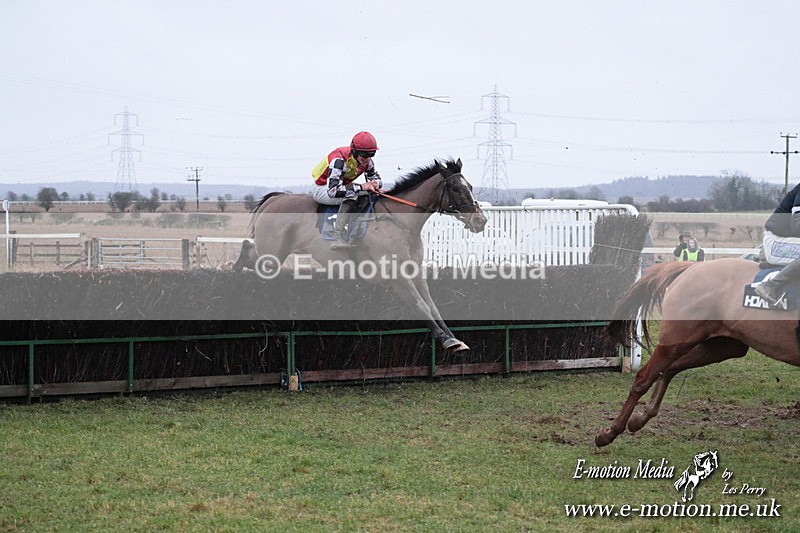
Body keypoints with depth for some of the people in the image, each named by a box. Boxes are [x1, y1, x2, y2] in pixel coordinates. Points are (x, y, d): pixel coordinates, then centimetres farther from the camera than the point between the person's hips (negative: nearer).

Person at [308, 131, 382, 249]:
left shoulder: (367, 161, -9)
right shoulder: (339, 160, -34)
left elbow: (378, 180, 7)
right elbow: (332, 191, -43)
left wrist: (374, 184, -20)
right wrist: (361, 187, -42)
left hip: (340, 186, 9)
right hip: (321, 189, -9)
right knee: (351, 194, -34)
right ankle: (338, 237, -39)